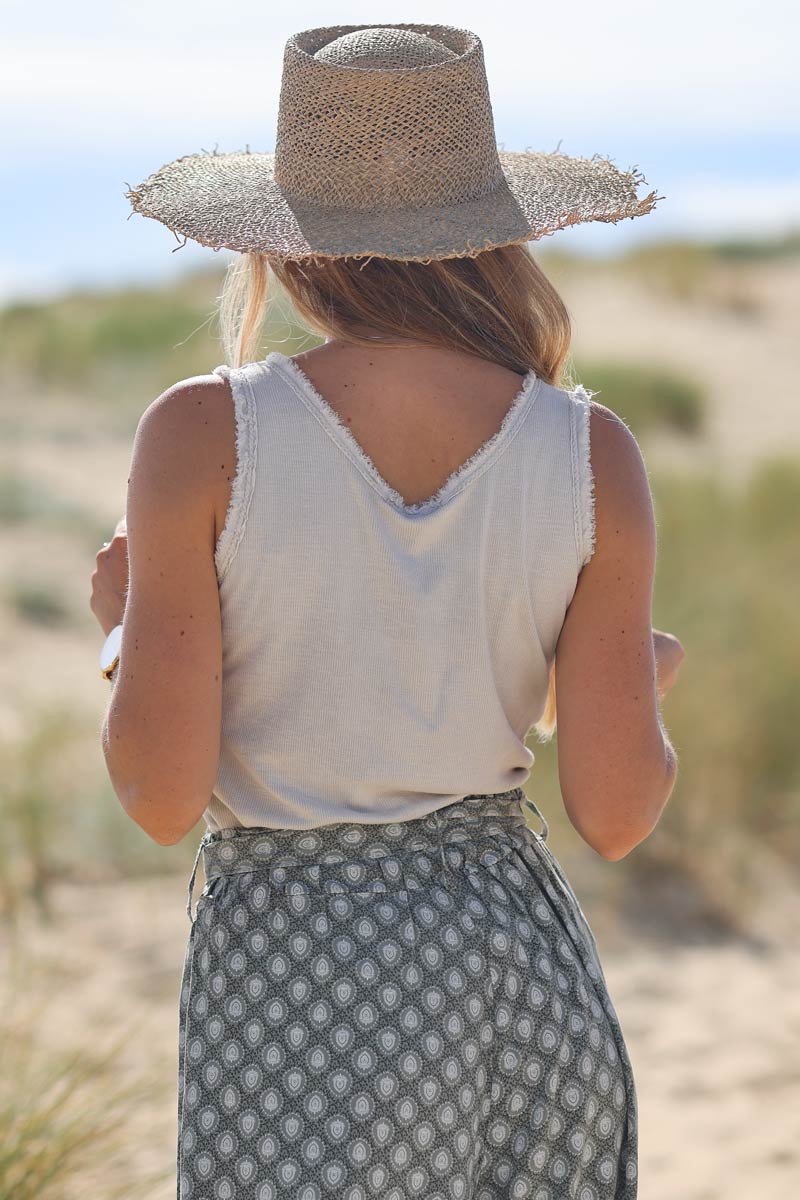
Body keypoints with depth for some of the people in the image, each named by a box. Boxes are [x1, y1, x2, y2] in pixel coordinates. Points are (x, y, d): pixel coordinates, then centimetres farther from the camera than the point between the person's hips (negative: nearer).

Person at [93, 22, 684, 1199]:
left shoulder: (204, 434, -12)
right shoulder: (592, 452, -5)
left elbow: (162, 794, -12)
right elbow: (616, 812, -5)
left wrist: (126, 632, 8)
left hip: (295, 981, -3)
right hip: (523, 960, 3)